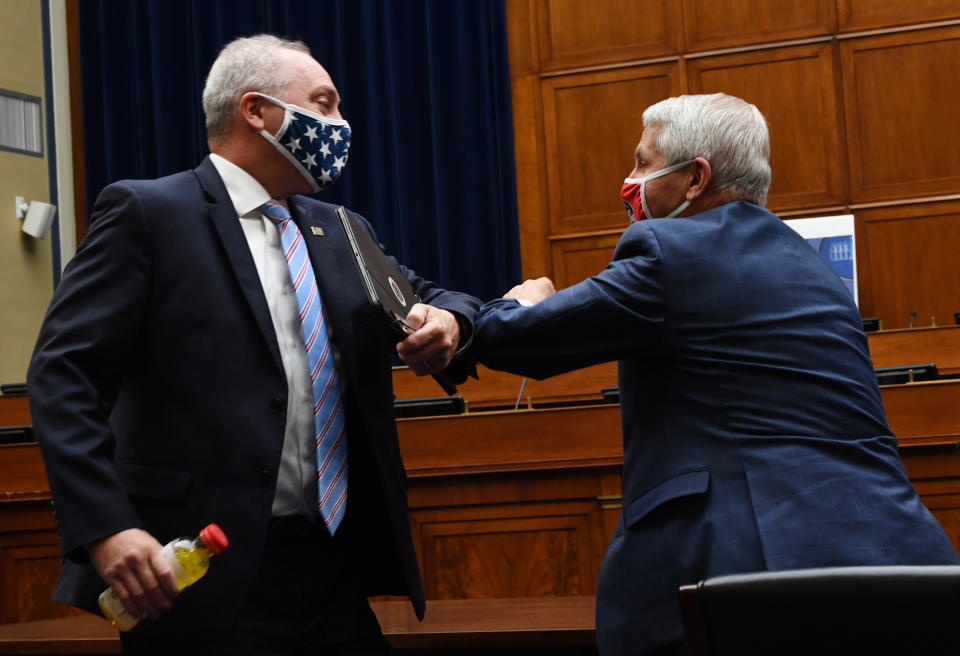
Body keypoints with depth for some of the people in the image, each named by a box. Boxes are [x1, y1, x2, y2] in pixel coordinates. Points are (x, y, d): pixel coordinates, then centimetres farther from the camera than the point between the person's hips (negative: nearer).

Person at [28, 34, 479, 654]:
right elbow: (64, 372, -10)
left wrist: (447, 323, -3)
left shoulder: (342, 232, 16)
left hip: (338, 577, 6)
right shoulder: (146, 212, -3)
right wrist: (105, 527, -22)